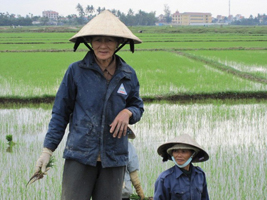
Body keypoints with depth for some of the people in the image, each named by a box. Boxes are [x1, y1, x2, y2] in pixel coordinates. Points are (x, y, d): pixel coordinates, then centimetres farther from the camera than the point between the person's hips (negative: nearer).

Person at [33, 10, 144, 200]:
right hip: (79, 155, -3)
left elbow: (138, 106, 18)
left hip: (114, 157, 3)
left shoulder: (128, 75, 7)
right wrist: (48, 149, -1)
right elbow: (60, 113, 4)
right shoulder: (76, 71, -1)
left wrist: (127, 113, -7)